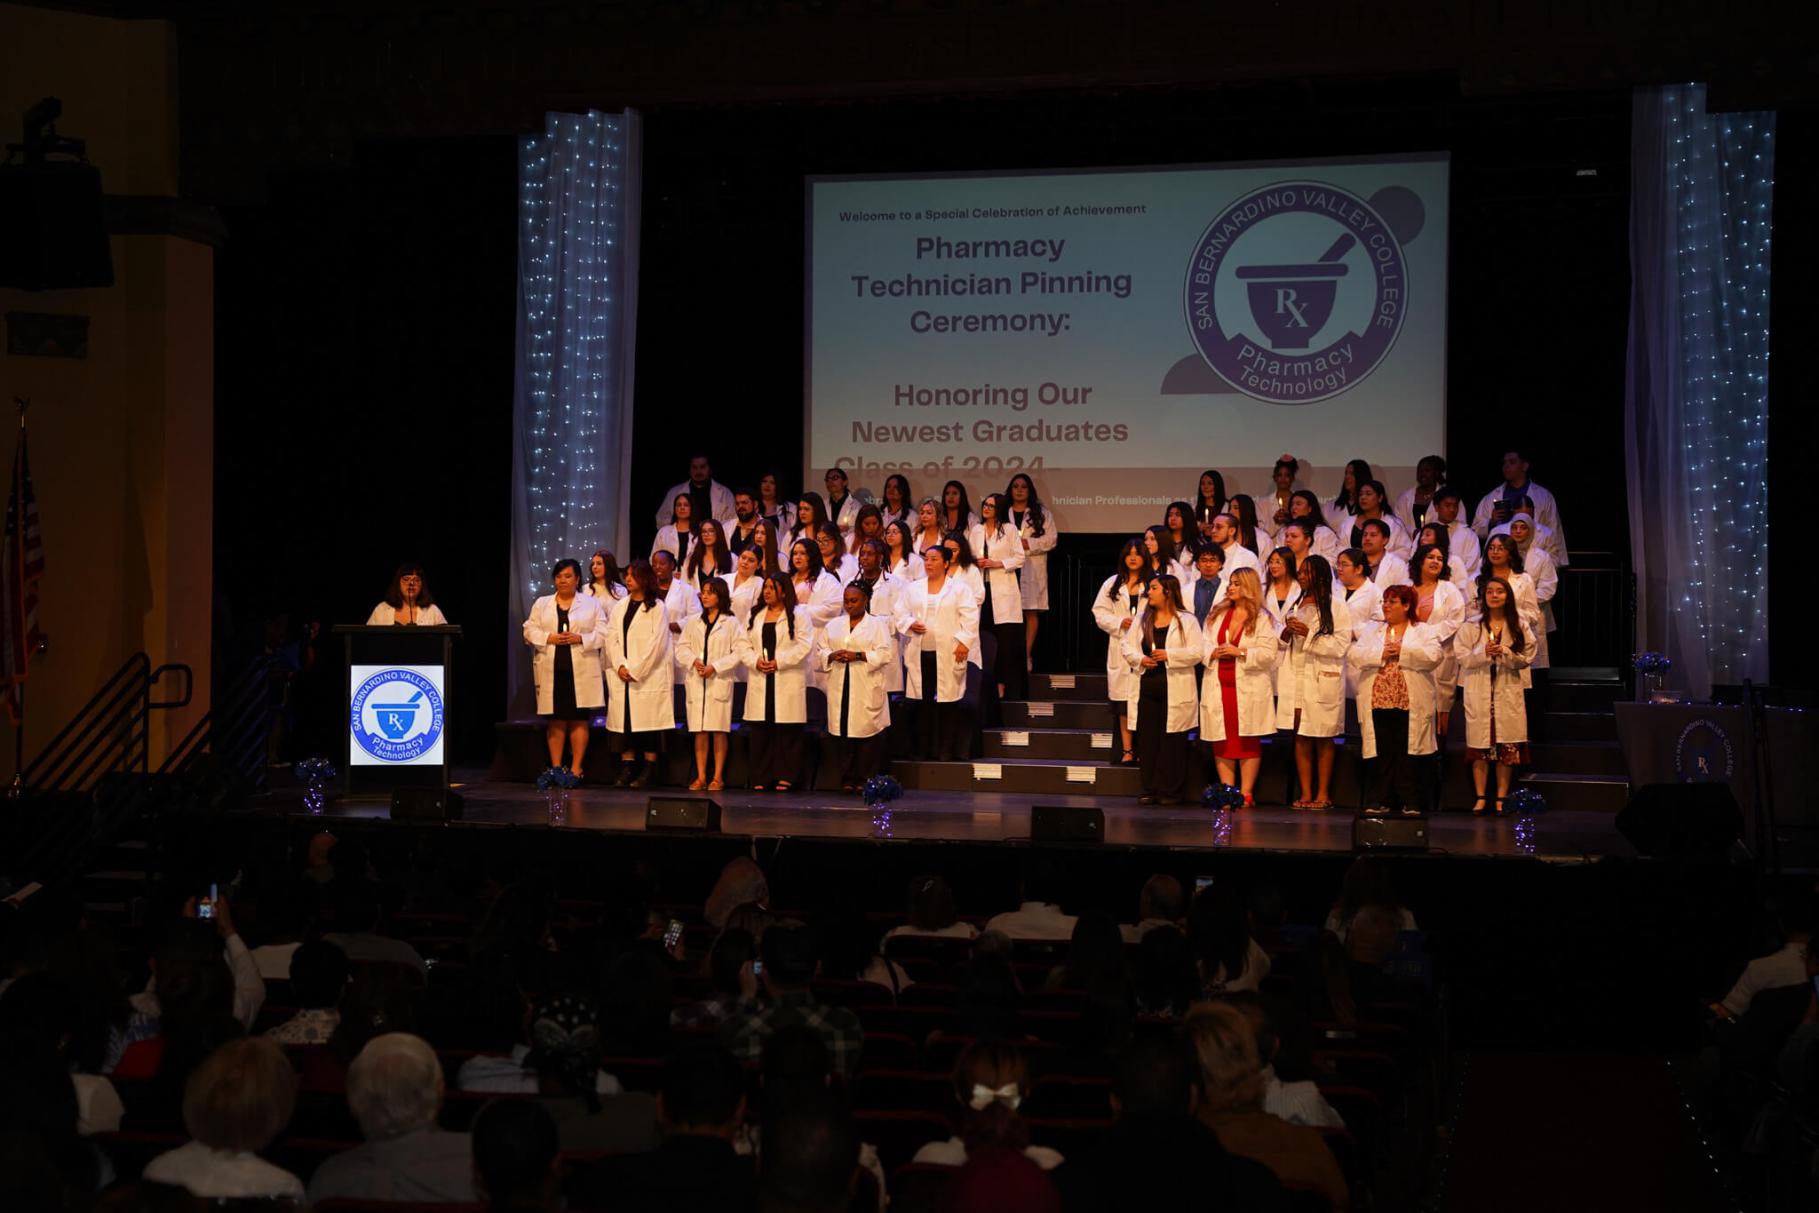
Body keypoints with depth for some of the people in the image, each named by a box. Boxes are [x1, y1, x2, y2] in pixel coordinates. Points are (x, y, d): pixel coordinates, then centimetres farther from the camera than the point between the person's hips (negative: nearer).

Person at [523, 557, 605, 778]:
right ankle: (555, 768, 7)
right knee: (555, 721, 3)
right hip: (552, 671, 1)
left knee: (579, 721, -1)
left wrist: (580, 638, -13)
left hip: (581, 672, -1)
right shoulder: (541, 604, 14)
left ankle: (576, 768, 2)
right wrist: (549, 638, -10)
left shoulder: (592, 603, 9)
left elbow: (602, 633, 2)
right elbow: (530, 631, 7)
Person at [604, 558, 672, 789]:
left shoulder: (657, 607, -2)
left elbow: (657, 642, -9)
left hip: (648, 676, -5)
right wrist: (620, 665, -8)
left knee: (647, 720, -5)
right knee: (624, 718, 3)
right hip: (622, 675, 5)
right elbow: (611, 638, 7)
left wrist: (635, 670, -12)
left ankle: (649, 769, -1)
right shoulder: (618, 607, 15)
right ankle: (626, 768, 7)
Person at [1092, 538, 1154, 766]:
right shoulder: (1112, 584, 15)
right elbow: (1099, 612, 10)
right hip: (1121, 648, 3)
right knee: (1123, 704, 4)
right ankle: (1127, 750, 9)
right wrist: (1119, 623, -5)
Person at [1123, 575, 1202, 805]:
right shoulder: (1142, 620, 15)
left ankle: (1171, 791, 5)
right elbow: (1128, 647, 12)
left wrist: (1169, 655, -17)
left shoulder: (1186, 621, 0)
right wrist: (1140, 659, -7)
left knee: (1172, 742, -2)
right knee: (1147, 741, 4)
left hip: (1175, 692, -4)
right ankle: (1150, 789, 11)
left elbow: (1196, 653, -8)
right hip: (1147, 689, 4)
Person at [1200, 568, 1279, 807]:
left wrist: (1240, 652, -16)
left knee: (1248, 741, -3)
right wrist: (1214, 653, -7)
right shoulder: (1216, 615, 15)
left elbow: (1269, 653, -8)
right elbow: (1203, 644, 14)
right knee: (1222, 741, 3)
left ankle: (1246, 793, 0)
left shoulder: (1262, 619, -1)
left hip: (1248, 688, -4)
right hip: (1219, 687, 4)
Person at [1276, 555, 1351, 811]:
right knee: (1300, 737, 3)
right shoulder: (1296, 605, 15)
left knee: (1323, 739, 0)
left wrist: (1308, 634, -16)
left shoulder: (1336, 608, -3)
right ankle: (1305, 794, 7)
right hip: (1296, 680, 5)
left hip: (1322, 681, -5)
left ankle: (1323, 794, 6)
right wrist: (1286, 633, -1)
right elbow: (1284, 645, 22)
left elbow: (1341, 645, -11)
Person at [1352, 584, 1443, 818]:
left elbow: (1434, 656, -9)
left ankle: (1410, 802, 6)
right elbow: (1356, 655, 4)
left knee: (1407, 754, -1)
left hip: (1409, 702, -2)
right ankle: (1380, 800, 8)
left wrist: (1403, 652, -12)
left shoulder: (1424, 631, 7)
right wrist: (1381, 654, -10)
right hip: (1379, 700, 3)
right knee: (1383, 754, 3)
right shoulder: (1373, 630, 17)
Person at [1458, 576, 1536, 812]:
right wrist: (1483, 653, -17)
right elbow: (1462, 657, -1)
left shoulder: (1520, 626, 6)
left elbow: (1525, 658, 1)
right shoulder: (1470, 626, 6)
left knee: (1506, 746, -1)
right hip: (1479, 691, 0)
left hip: (1508, 692, 0)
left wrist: (1505, 653, -16)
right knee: (1479, 746, -1)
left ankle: (1501, 798, 6)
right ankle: (1480, 798, 5)